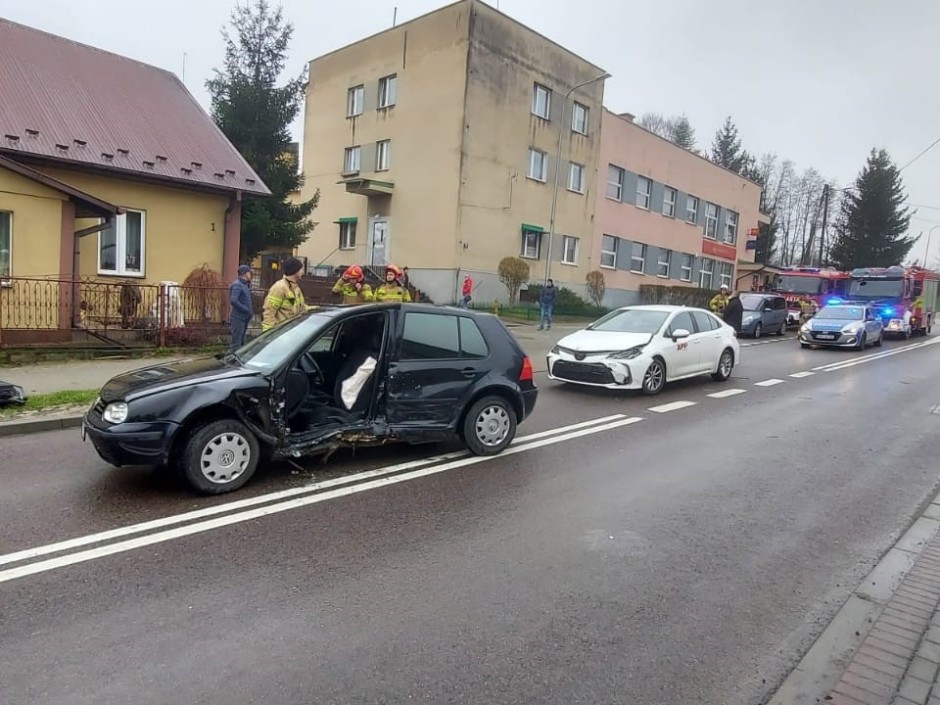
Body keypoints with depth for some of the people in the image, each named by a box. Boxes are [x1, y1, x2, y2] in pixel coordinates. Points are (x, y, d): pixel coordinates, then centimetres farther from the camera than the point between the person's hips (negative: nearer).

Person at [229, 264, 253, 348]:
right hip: (239, 317, -9)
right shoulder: (237, 285, -13)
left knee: (242, 342, 16)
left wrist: (249, 311, 5)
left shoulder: (245, 285, 16)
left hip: (244, 318, 9)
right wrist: (247, 310, -21)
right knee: (236, 343, -7)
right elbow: (233, 301, -24)